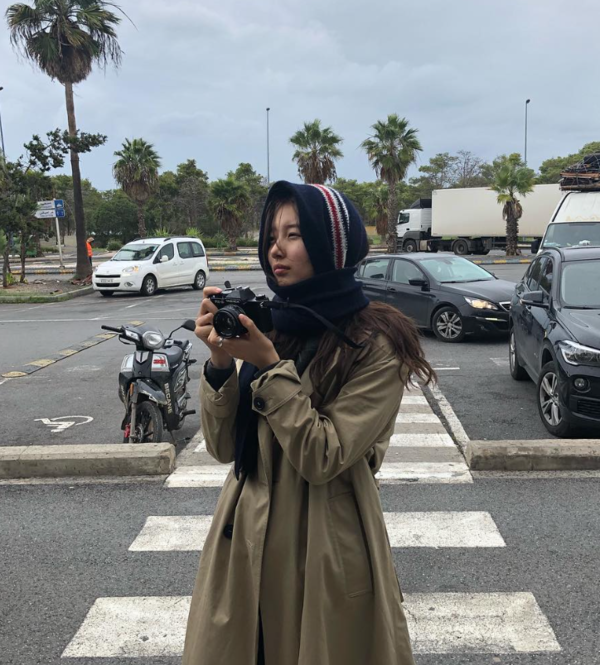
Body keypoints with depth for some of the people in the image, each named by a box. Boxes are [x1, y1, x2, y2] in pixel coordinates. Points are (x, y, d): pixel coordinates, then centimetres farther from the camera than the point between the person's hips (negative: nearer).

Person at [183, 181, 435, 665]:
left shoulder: (375, 345, -14)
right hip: (247, 547, 5)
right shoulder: (267, 325, 1)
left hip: (326, 557, -5)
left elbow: (323, 459, -19)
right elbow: (224, 447, 0)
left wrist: (270, 367, -21)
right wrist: (220, 363, -14)